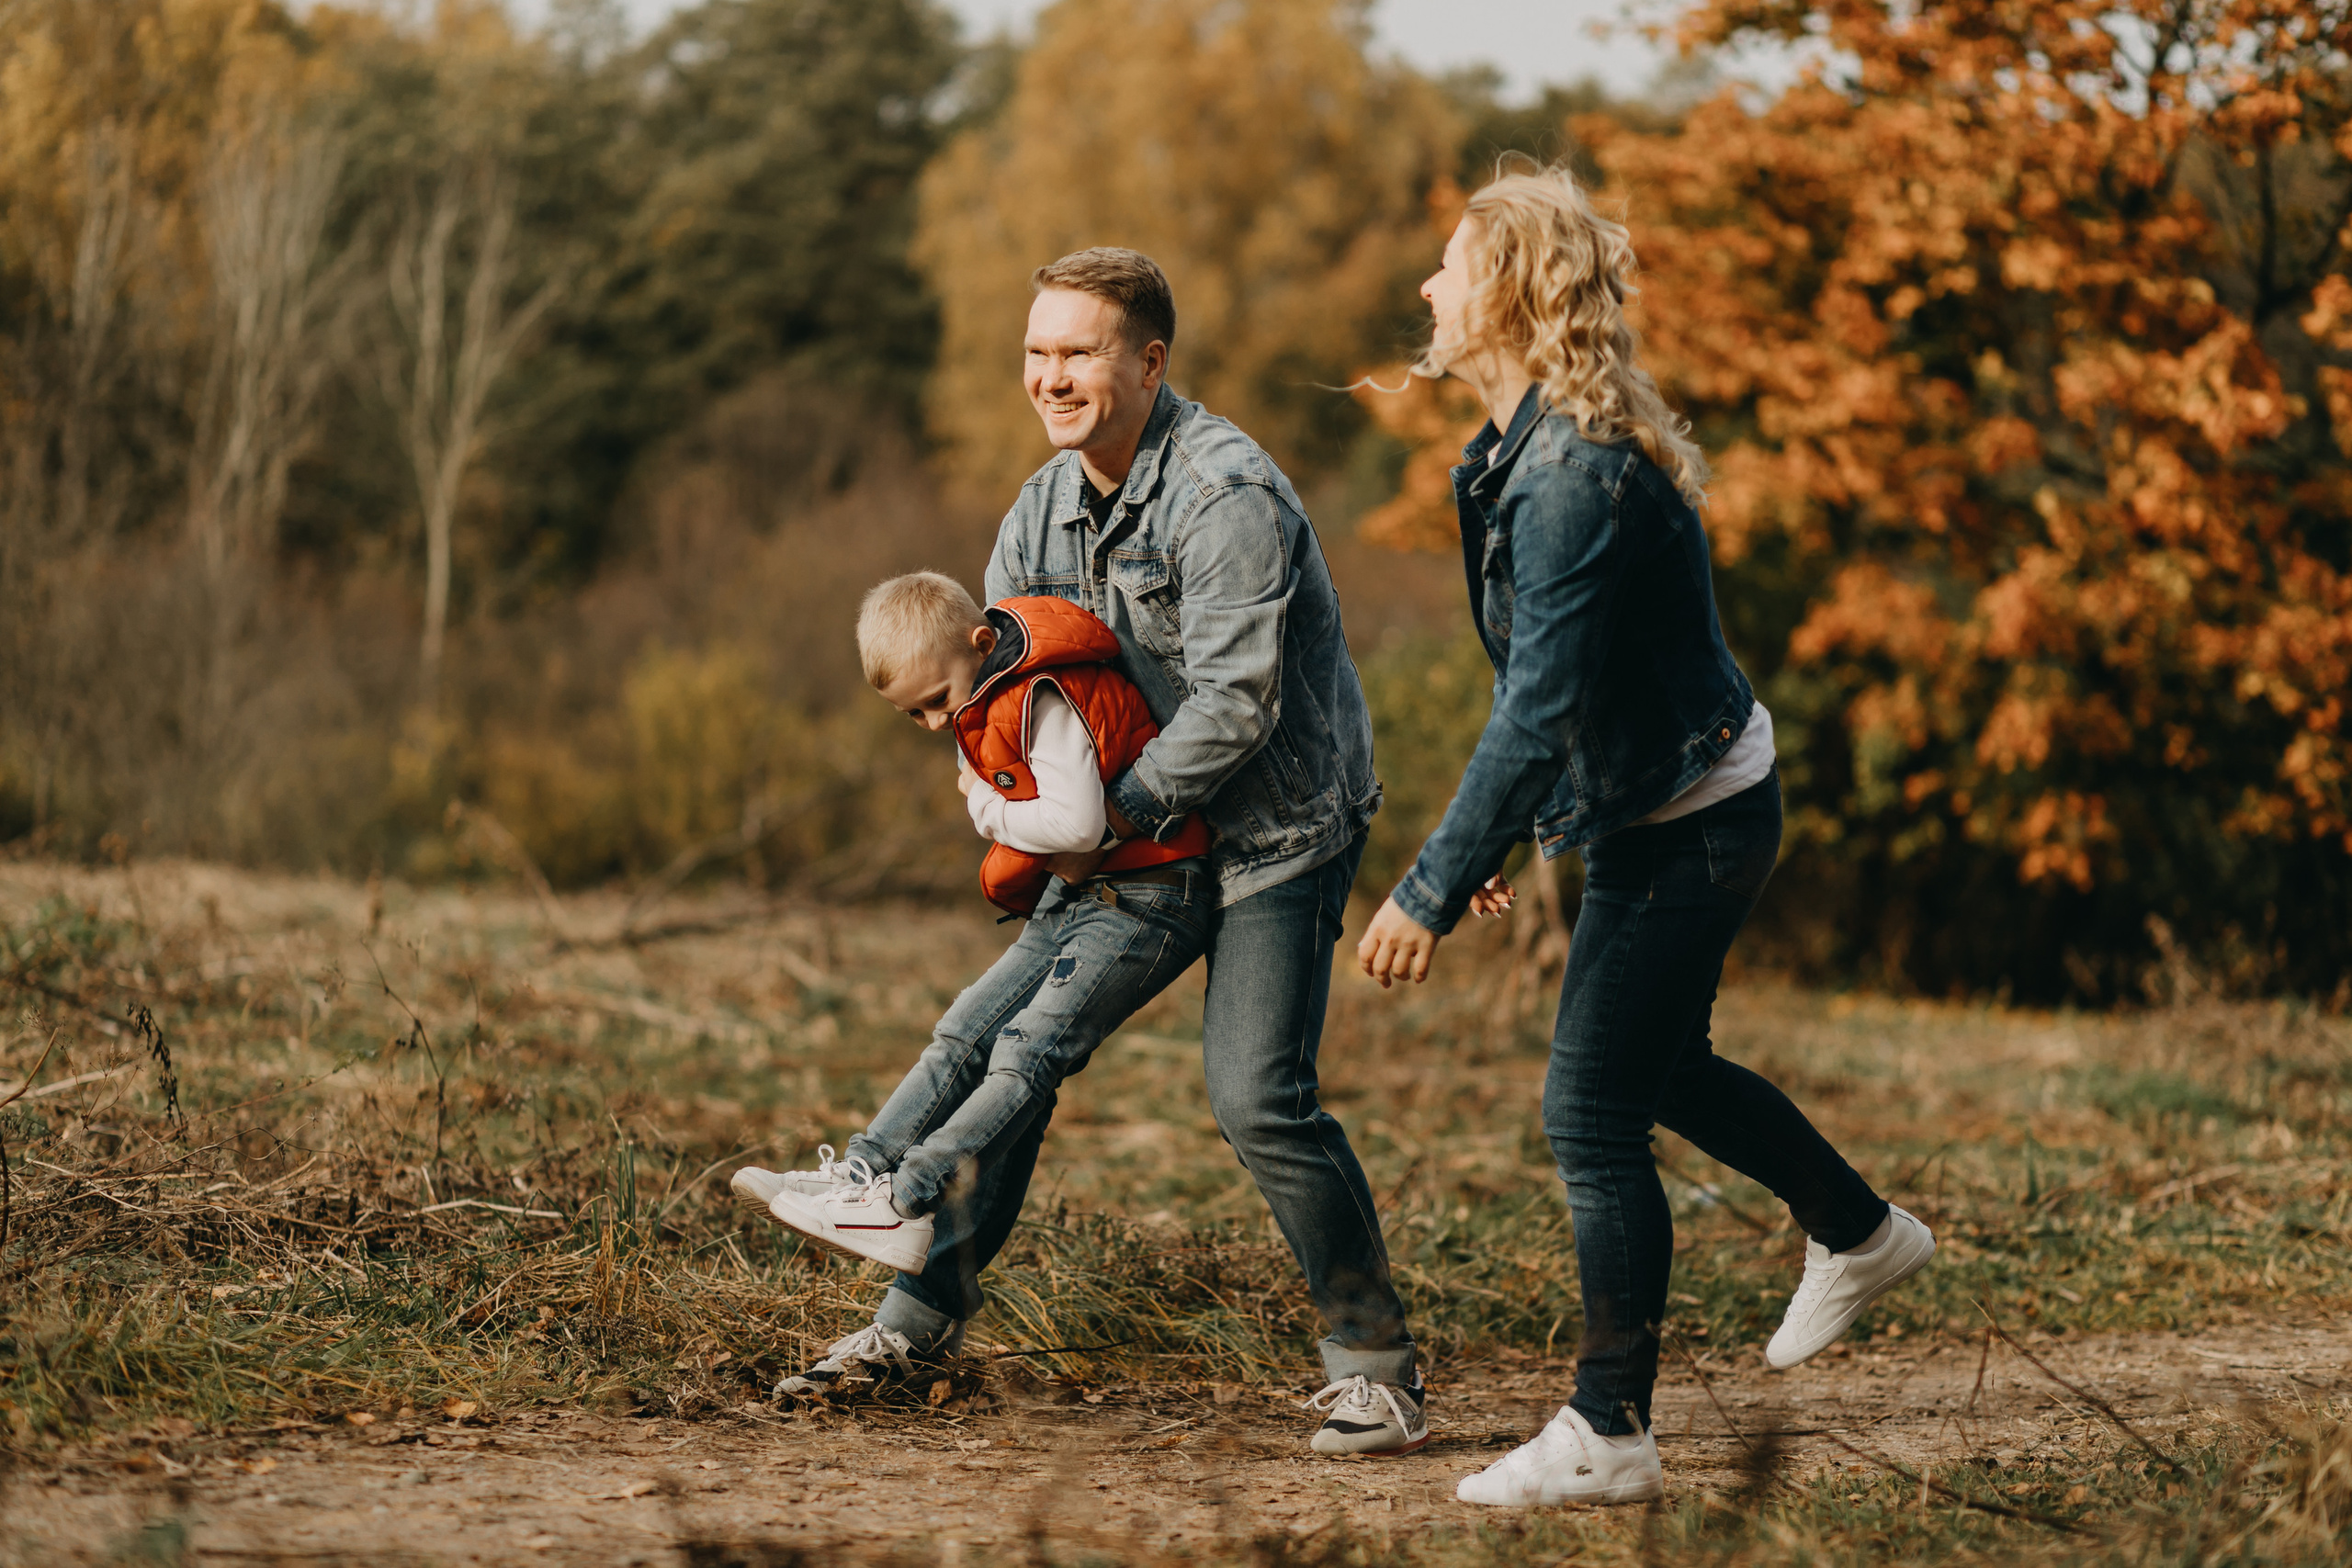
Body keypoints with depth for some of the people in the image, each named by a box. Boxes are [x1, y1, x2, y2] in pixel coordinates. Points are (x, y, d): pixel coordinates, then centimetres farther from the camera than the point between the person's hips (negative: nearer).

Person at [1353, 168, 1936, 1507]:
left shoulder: (1576, 477, -27)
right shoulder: (1536, 445, 5)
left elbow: (1539, 711, -29)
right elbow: (1544, 680, 15)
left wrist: (1435, 890, -26)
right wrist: (1491, 837, 18)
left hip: (1688, 826, -10)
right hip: (1673, 805, 10)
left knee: (1595, 1118, -8)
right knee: (1659, 1069, 26)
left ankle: (1609, 1438, -2)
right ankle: (1862, 1235, 46)